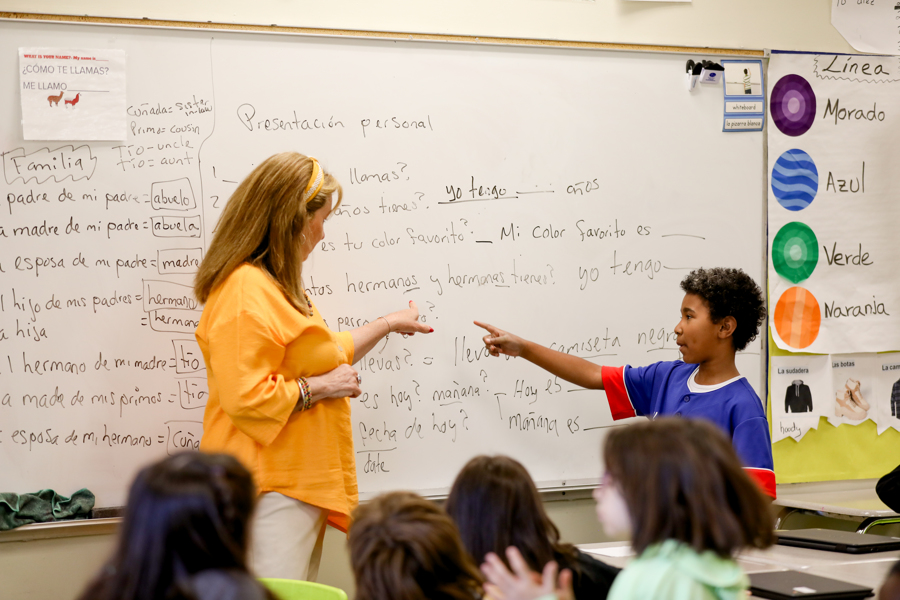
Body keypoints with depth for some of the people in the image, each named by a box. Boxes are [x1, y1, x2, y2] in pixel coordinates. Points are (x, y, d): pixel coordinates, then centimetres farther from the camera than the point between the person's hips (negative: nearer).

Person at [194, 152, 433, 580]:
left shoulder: (275, 286, 18)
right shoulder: (246, 292, -18)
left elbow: (322, 356, 33)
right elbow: (246, 398, -26)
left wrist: (388, 324, 38)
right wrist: (320, 387, -15)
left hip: (300, 484, 11)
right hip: (270, 490, -11)